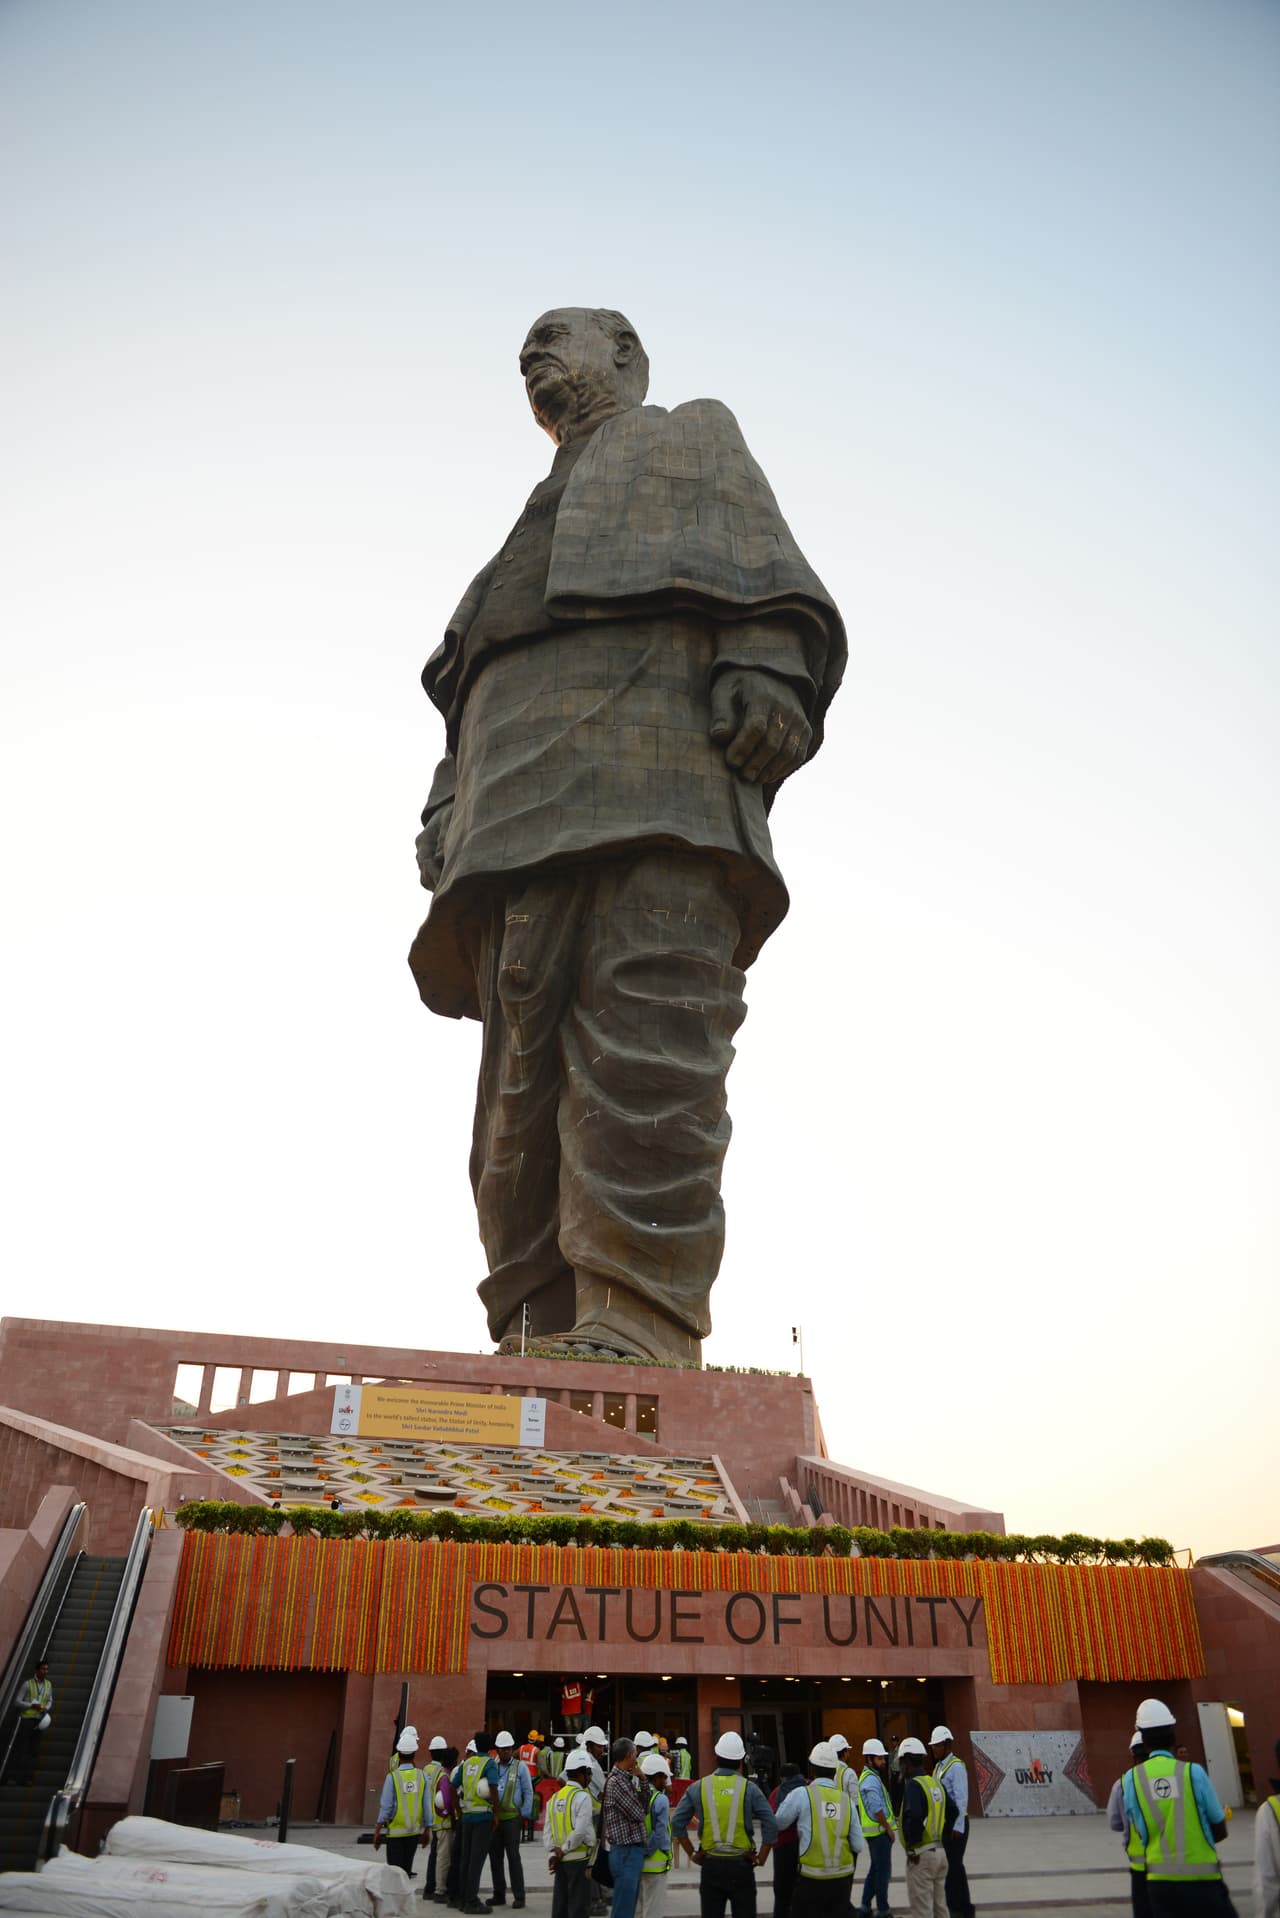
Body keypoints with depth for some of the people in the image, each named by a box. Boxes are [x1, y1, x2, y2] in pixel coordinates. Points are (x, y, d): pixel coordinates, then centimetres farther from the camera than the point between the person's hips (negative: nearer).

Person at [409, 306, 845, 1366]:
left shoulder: (694, 435, 31)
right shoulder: (542, 522, 44)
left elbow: (760, 552, 9)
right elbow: (478, 686, 32)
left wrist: (767, 660, -13)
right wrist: (450, 806, 15)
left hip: (660, 747, -5)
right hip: (524, 804, 6)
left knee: (644, 1034, -24)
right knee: (525, 1067, -10)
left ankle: (637, 1327, -30)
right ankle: (544, 1337, -14)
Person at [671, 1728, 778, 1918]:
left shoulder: (698, 1787, -1)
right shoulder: (749, 1788, -5)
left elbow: (677, 1823, 0)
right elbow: (771, 1825, -10)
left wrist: (692, 1853, 6)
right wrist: (761, 1858, 0)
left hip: (711, 1865, 1)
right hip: (741, 1865, -1)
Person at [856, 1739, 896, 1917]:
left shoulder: (868, 1777, 14)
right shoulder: (871, 1779, -19)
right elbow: (877, 1809, -23)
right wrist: (888, 1828, -14)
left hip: (876, 1831, 10)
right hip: (879, 1831, -10)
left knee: (875, 1868, 17)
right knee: (883, 1870, -2)